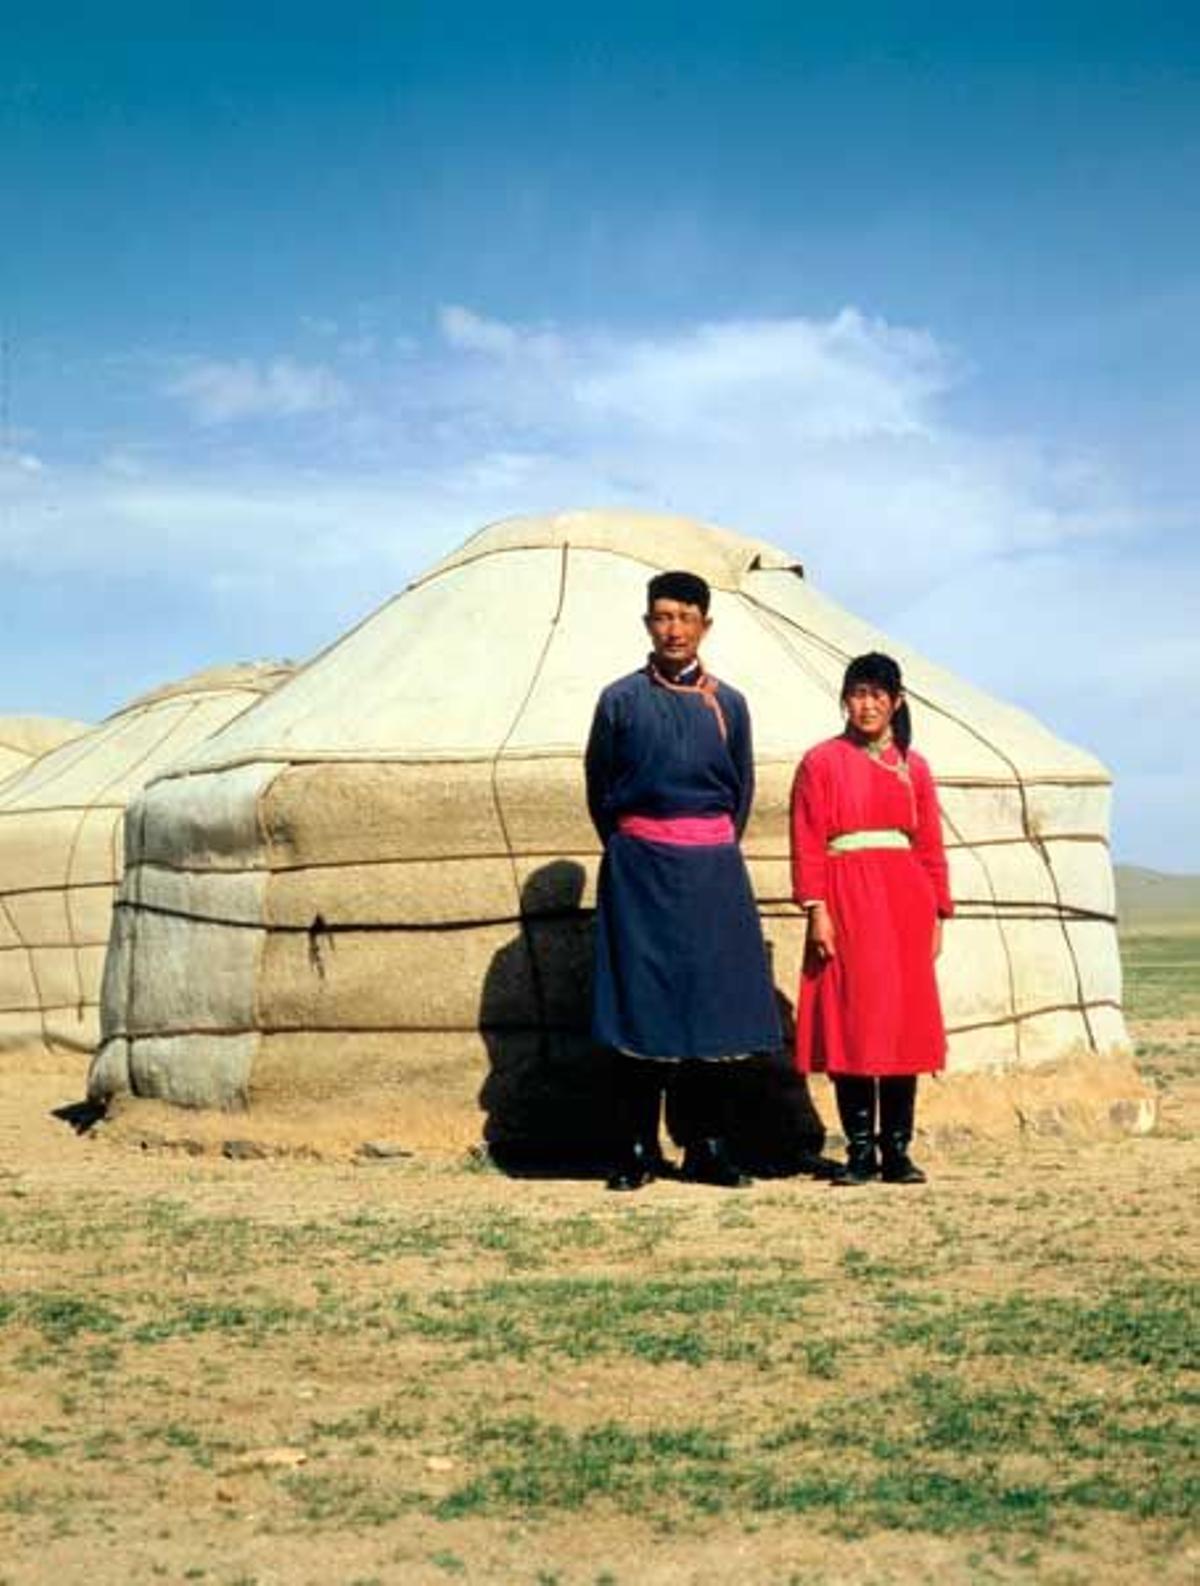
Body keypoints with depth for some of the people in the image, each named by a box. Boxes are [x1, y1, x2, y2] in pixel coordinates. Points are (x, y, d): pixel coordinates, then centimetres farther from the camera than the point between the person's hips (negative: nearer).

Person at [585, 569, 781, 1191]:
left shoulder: (728, 704, 7)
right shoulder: (621, 699, 2)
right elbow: (599, 791, 9)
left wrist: (712, 854, 13)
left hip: (711, 870, 2)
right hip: (638, 870, -2)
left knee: (714, 1003, 2)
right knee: (639, 1003, -2)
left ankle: (707, 1149, 10)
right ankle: (637, 1151, 5)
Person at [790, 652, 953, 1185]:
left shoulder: (913, 767, 12)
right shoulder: (821, 762, 2)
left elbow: (931, 846, 13)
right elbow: (807, 845, -3)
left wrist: (937, 915, 7)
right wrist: (816, 911, -12)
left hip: (904, 901, 3)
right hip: (847, 901, -3)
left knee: (906, 1024, 2)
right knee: (850, 1024, -4)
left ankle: (896, 1150, 9)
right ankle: (860, 1151, 3)